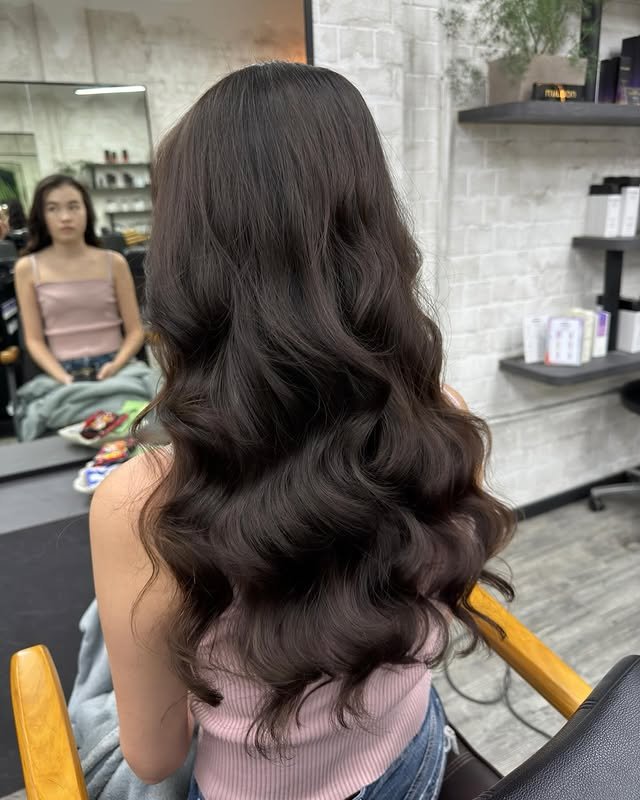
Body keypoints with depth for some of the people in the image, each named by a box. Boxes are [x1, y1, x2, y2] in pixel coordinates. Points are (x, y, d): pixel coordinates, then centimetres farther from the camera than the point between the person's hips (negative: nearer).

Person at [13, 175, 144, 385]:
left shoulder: (113, 262, 5)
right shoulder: (27, 268, 5)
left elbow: (135, 330, 4)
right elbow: (34, 339, 3)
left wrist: (116, 365, -13)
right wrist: (63, 378, -13)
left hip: (114, 370, 0)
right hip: (62, 374, 0)